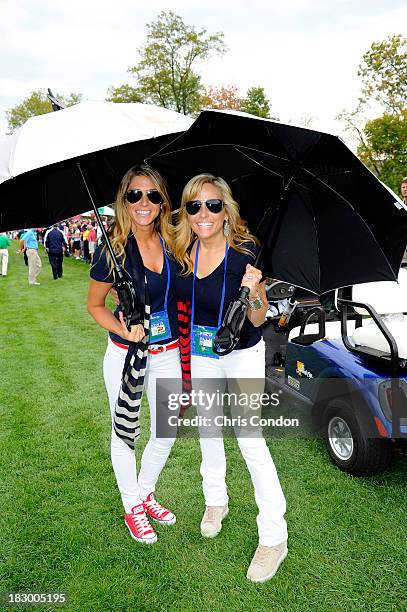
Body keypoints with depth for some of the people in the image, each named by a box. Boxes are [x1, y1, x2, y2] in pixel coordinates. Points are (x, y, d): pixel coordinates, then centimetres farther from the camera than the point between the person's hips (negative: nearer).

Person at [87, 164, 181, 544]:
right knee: (125, 434, 12)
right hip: (125, 356, -3)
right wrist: (124, 330, -21)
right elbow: (95, 305, -4)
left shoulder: (173, 242, -5)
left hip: (168, 353, 4)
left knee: (166, 434, 15)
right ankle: (132, 507, 36)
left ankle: (145, 494, 42)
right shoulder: (112, 250, -14)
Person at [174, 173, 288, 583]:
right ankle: (216, 501, 44)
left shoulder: (244, 251, -21)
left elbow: (258, 320, -17)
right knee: (208, 430, 19)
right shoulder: (182, 252, -9)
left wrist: (254, 292, -36)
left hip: (243, 356, -5)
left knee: (250, 441, -4)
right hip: (200, 354, 5)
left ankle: (274, 537, 14)